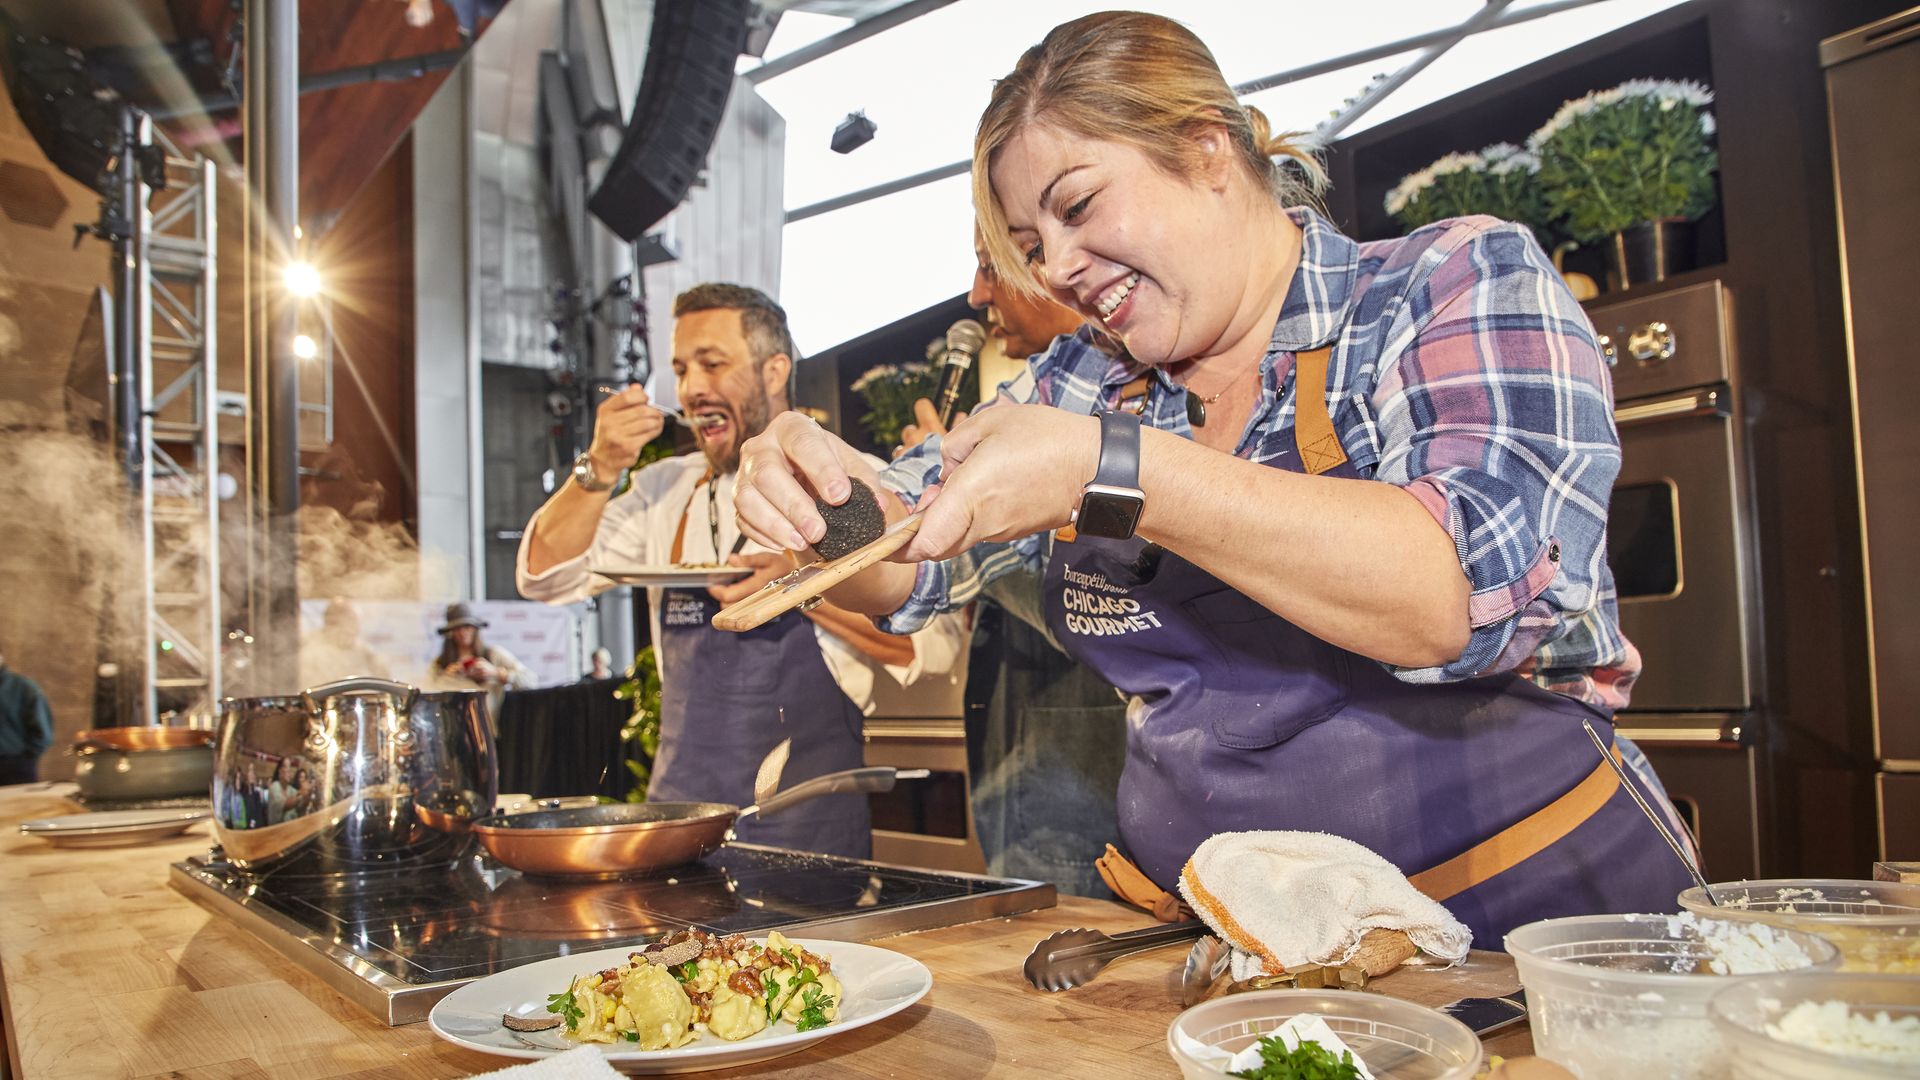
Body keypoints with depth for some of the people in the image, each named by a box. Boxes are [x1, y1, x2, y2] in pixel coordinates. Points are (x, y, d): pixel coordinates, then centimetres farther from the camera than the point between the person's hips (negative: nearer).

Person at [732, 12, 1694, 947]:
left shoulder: (1465, 281, -3)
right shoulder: (1083, 384, 8)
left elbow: (1484, 590, -20)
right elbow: (896, 568, 13)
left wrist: (1111, 470, -25)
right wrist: (805, 494, -10)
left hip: (1519, 929, -3)